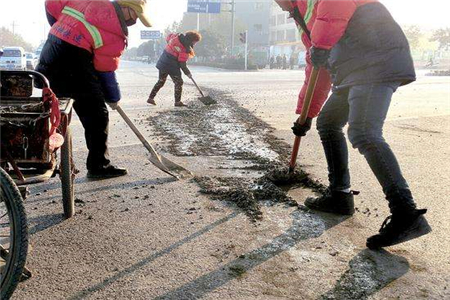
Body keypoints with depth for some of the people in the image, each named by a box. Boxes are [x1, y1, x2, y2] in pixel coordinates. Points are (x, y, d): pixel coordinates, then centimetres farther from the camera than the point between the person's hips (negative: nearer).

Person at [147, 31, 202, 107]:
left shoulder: (176, 36, 0)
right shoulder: (185, 50, -19)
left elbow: (167, 38, 20)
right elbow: (182, 64, -16)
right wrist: (187, 73, -2)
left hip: (162, 63, 8)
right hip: (172, 67, -8)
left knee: (161, 81, 20)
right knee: (179, 82, 7)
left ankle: (151, 98, 25)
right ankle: (177, 102, 8)